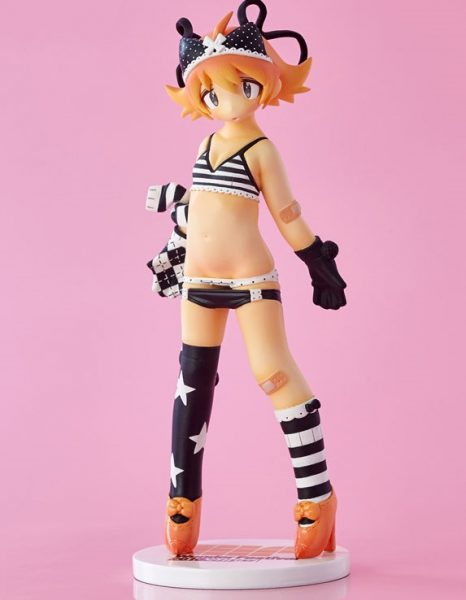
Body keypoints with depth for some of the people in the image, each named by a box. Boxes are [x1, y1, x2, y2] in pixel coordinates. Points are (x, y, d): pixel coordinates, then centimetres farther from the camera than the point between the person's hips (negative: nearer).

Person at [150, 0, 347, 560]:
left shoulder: (261, 149, -6)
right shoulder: (208, 142, 12)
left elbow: (287, 214, -4)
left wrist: (320, 264, -4)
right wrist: (178, 253, 28)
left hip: (249, 278, -6)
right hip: (199, 280, 7)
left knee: (275, 374, -9)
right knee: (194, 382, 9)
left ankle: (317, 495, 1)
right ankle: (183, 500, 18)